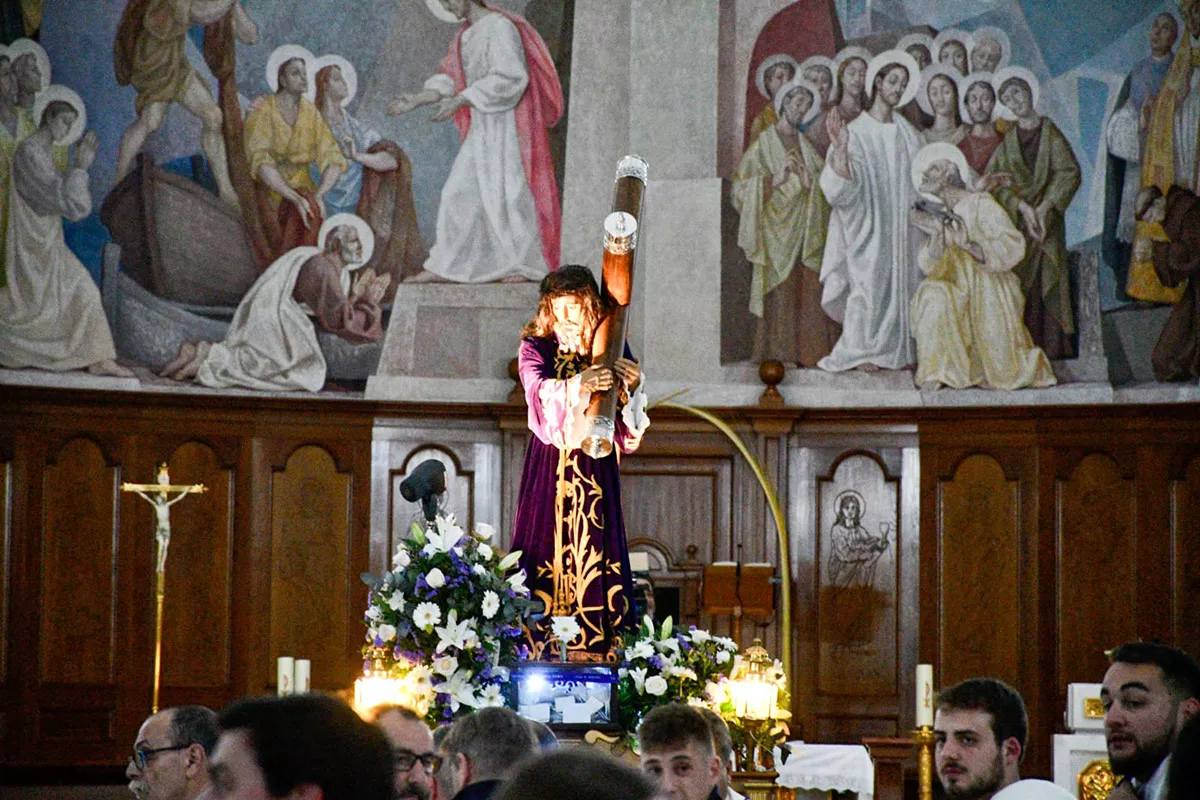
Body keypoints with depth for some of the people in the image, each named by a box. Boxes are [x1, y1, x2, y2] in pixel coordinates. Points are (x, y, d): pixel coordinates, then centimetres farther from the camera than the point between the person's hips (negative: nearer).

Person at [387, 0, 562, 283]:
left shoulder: (500, 26, -14)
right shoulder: (466, 34, 13)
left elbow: (508, 78, -22)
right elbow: (449, 79, 15)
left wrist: (459, 101, -22)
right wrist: (416, 100, 1)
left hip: (506, 124, -9)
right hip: (481, 127, 9)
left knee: (508, 191, -5)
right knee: (460, 192, 8)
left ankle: (527, 264, 5)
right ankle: (444, 266, 11)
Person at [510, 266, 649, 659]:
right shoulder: (535, 348, 3)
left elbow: (631, 428, 2)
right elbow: (540, 391, -19)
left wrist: (633, 387, -17)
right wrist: (578, 385, -38)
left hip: (596, 469, 1)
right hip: (549, 468, -1)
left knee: (595, 559, -4)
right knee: (546, 554, -6)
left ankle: (595, 652, -3)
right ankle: (538, 651, -3)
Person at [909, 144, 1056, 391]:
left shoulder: (981, 205, -10)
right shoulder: (942, 215, 6)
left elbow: (1012, 249, -18)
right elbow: (933, 268, -6)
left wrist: (967, 244, -29)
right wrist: (937, 235, -24)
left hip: (992, 298, -4)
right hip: (962, 297, 4)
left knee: (1004, 375, -8)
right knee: (932, 293, -27)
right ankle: (934, 372, -20)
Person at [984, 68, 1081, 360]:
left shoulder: (1050, 133, 7)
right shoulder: (1007, 141, 11)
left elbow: (1069, 172, -3)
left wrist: (1044, 207, -14)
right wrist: (1021, 206, -14)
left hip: (1048, 220, -1)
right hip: (1015, 223, 1)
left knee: (1049, 284, -8)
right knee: (1019, 286, -7)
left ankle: (1053, 350, -6)